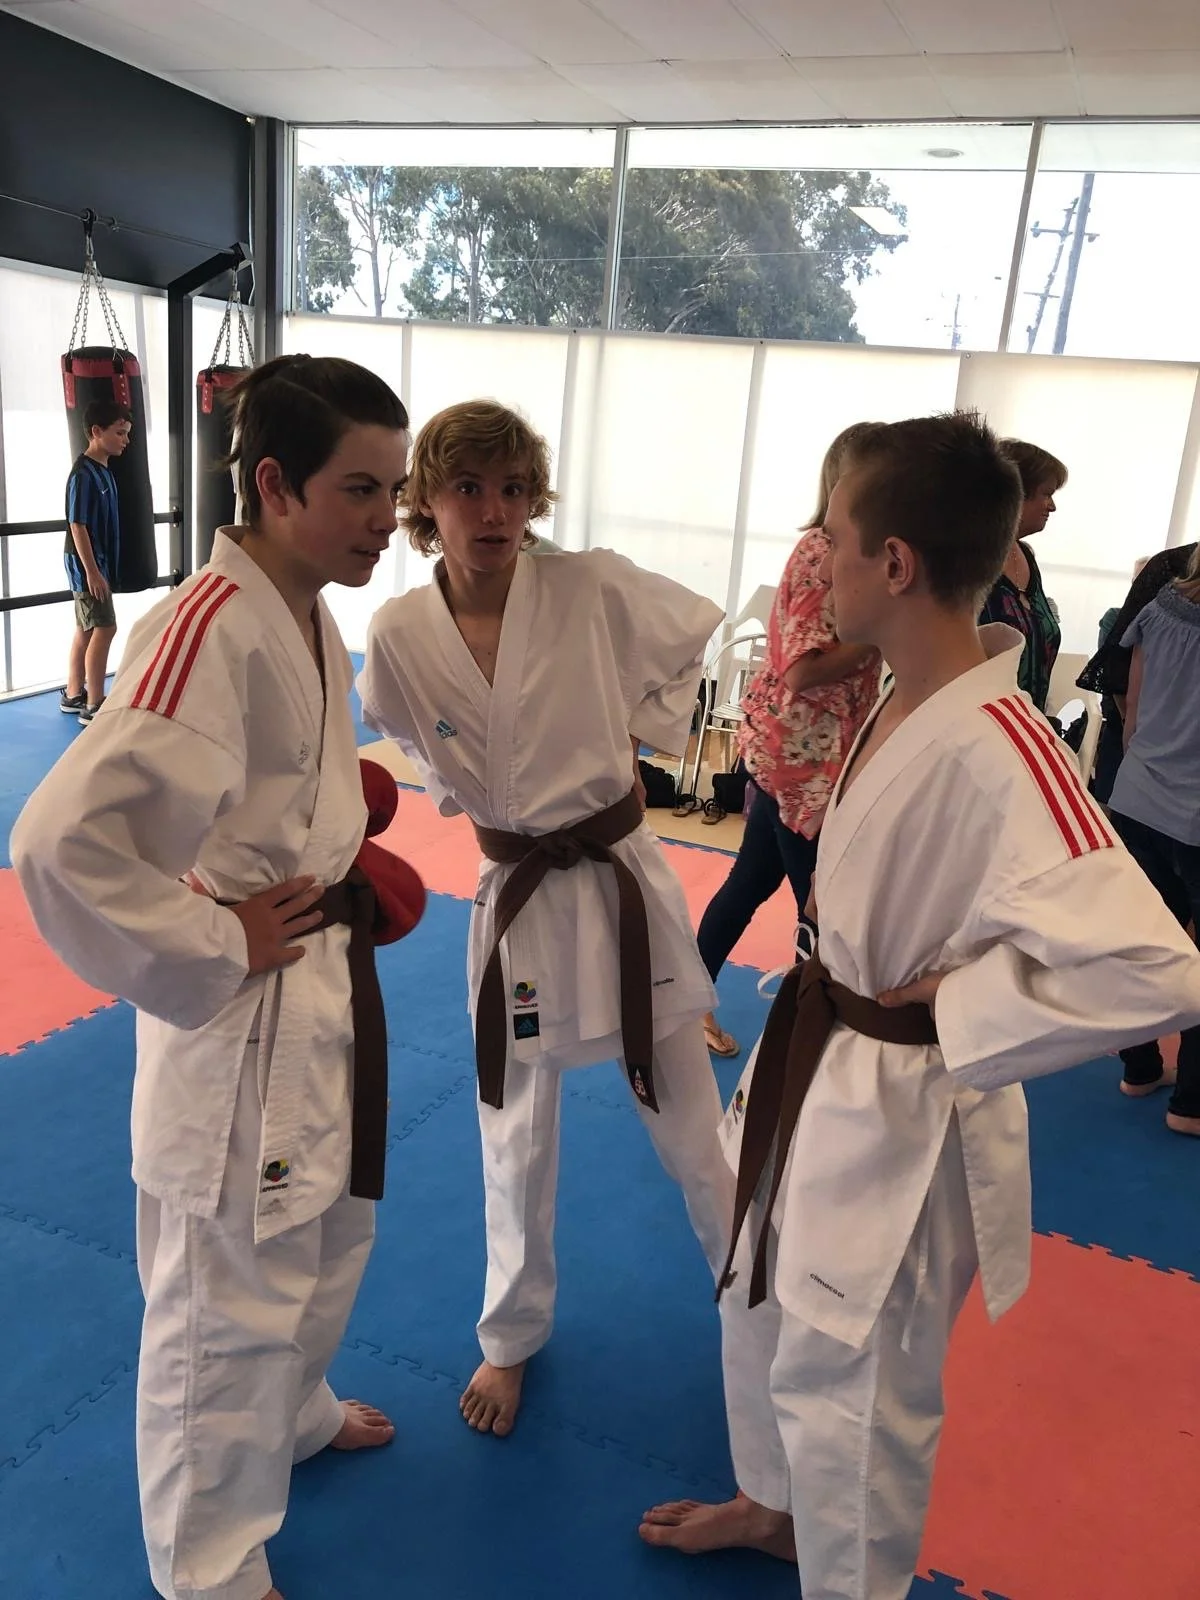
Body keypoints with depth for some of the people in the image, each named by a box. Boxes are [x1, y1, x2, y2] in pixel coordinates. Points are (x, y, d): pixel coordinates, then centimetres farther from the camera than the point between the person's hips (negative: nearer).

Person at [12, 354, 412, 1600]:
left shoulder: (308, 613, 3)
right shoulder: (211, 630, -27)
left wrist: (341, 867, 5)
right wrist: (220, 947, -23)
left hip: (322, 989, 9)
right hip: (240, 1023, -9)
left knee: (323, 1242, 29)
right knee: (223, 1302, 12)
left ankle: (294, 1414, 58)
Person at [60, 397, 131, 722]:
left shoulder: (104, 470, 10)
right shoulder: (84, 474, -18)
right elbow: (77, 525, -20)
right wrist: (91, 570, -22)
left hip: (99, 561, 9)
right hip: (86, 564, -9)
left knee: (86, 629, 14)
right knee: (104, 628, -9)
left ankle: (73, 695, 24)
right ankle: (94, 705, -4)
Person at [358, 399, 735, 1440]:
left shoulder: (594, 589, -15)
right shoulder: (401, 635, -11)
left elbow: (697, 637, 5)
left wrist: (644, 730, 0)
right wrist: (474, 795, 2)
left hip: (625, 883, 0)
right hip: (516, 901, 1)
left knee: (692, 1127, 15)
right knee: (519, 1146, 15)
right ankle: (513, 1340, 41)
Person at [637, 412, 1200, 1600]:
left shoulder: (995, 748, -31)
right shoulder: (906, 701, -2)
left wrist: (949, 1014, -25)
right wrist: (832, 1000, 8)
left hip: (897, 1109, -9)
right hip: (814, 1064, 9)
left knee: (852, 1389, 13)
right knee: (761, 1308, 28)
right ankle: (777, 1505, 55)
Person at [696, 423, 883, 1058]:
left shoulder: (833, 549, 10)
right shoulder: (822, 554, -19)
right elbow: (804, 670, -24)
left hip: (797, 750, 10)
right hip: (803, 755, -10)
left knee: (754, 880, 19)